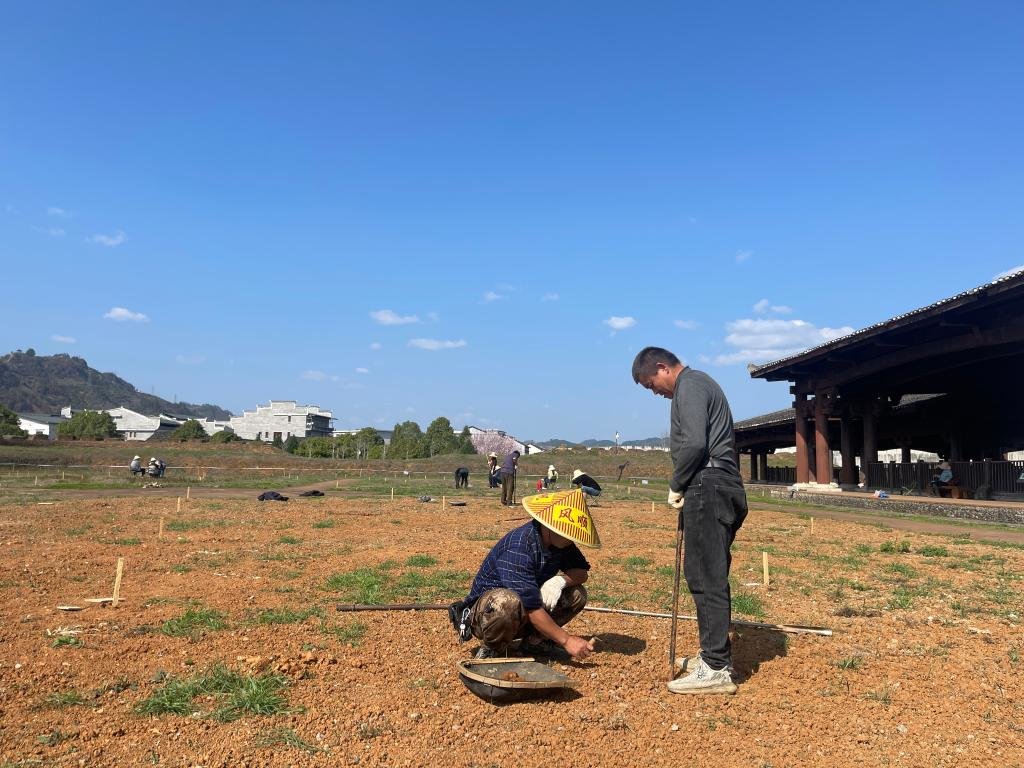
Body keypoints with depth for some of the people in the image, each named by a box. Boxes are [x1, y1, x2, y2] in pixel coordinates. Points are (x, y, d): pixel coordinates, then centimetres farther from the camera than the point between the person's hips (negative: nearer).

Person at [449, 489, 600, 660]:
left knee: (577, 594, -8)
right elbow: (530, 608, -32)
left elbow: (582, 572, 3)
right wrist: (566, 640, -27)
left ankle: (534, 640, 6)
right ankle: (494, 649, -11)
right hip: (485, 612, -7)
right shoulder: (517, 548, -31)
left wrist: (560, 580, -19)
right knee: (508, 602, -41)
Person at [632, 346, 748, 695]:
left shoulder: (689, 386, -7)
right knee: (709, 577, 13)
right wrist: (684, 486, 13)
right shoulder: (700, 383, 24)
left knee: (706, 578, -8)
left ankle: (717, 669, -5)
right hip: (722, 489, 10)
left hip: (708, 490, -10)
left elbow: (694, 444, -20)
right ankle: (713, 655, 21)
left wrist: (676, 486, -8)